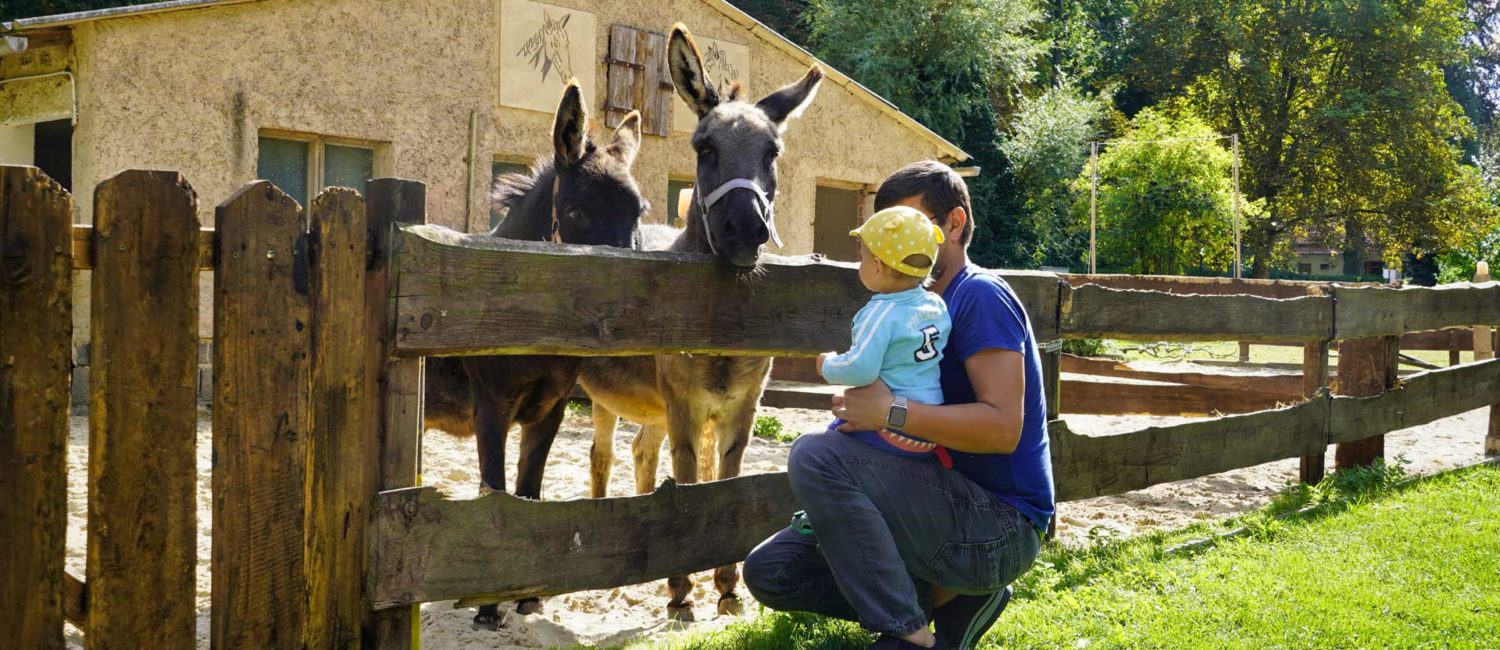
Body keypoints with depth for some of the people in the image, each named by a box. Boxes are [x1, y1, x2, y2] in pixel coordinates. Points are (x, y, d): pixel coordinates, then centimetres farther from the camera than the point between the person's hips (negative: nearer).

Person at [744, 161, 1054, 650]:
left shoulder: (980, 296, -12)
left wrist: (891, 412, -23)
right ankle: (946, 596, 4)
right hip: (954, 508, 9)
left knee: (816, 456, -27)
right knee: (769, 571, 2)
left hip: (1001, 527, -9)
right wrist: (861, 408, -2)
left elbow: (1003, 426, -23)